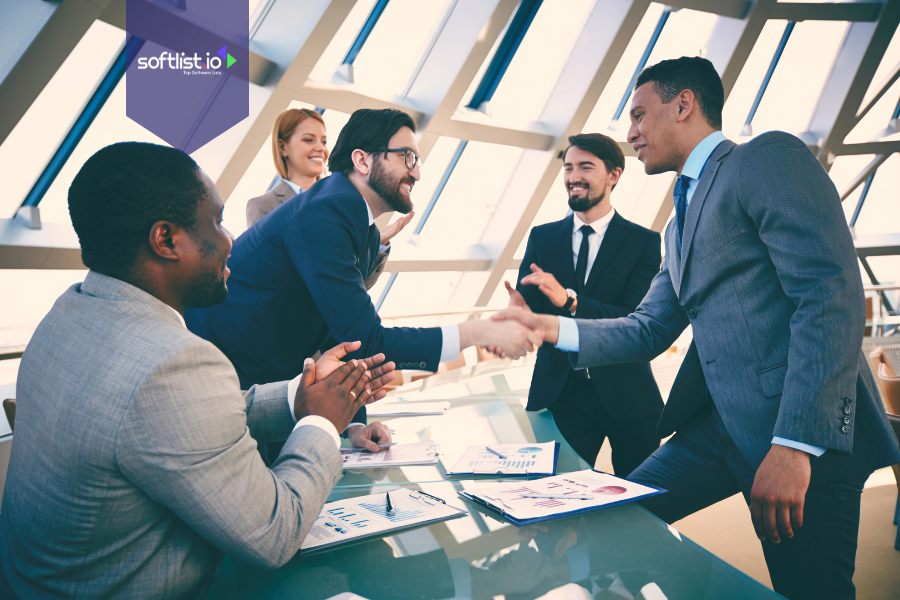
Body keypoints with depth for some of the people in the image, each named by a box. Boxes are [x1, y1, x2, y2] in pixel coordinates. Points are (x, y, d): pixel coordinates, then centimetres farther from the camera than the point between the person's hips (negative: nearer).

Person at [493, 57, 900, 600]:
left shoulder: (770, 158, -6)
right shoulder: (680, 226, 21)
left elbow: (832, 296, -17)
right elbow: (648, 330, 18)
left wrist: (794, 444, -23)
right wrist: (550, 327, 4)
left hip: (805, 432, -8)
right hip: (721, 422, 8)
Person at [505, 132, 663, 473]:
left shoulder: (643, 241, -3)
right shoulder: (542, 237, 6)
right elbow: (524, 304, -2)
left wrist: (569, 301, -29)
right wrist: (520, 313, -27)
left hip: (626, 396, -1)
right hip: (559, 394, 1)